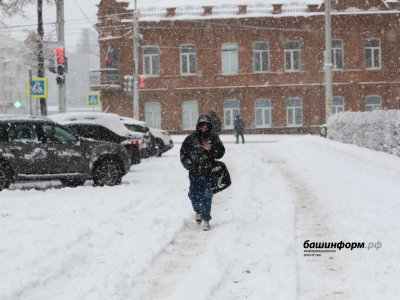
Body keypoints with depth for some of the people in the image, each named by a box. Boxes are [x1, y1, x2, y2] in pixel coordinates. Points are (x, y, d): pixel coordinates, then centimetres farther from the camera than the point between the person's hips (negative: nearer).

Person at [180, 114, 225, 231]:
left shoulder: (214, 137, 1)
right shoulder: (191, 138, 0)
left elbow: (221, 152, 3)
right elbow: (183, 152, 8)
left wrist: (211, 149, -13)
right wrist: (188, 164, -1)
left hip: (208, 173, -1)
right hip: (194, 173, 1)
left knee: (207, 197, -2)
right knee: (194, 195, 9)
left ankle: (206, 220, 6)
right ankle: (198, 211, 37)